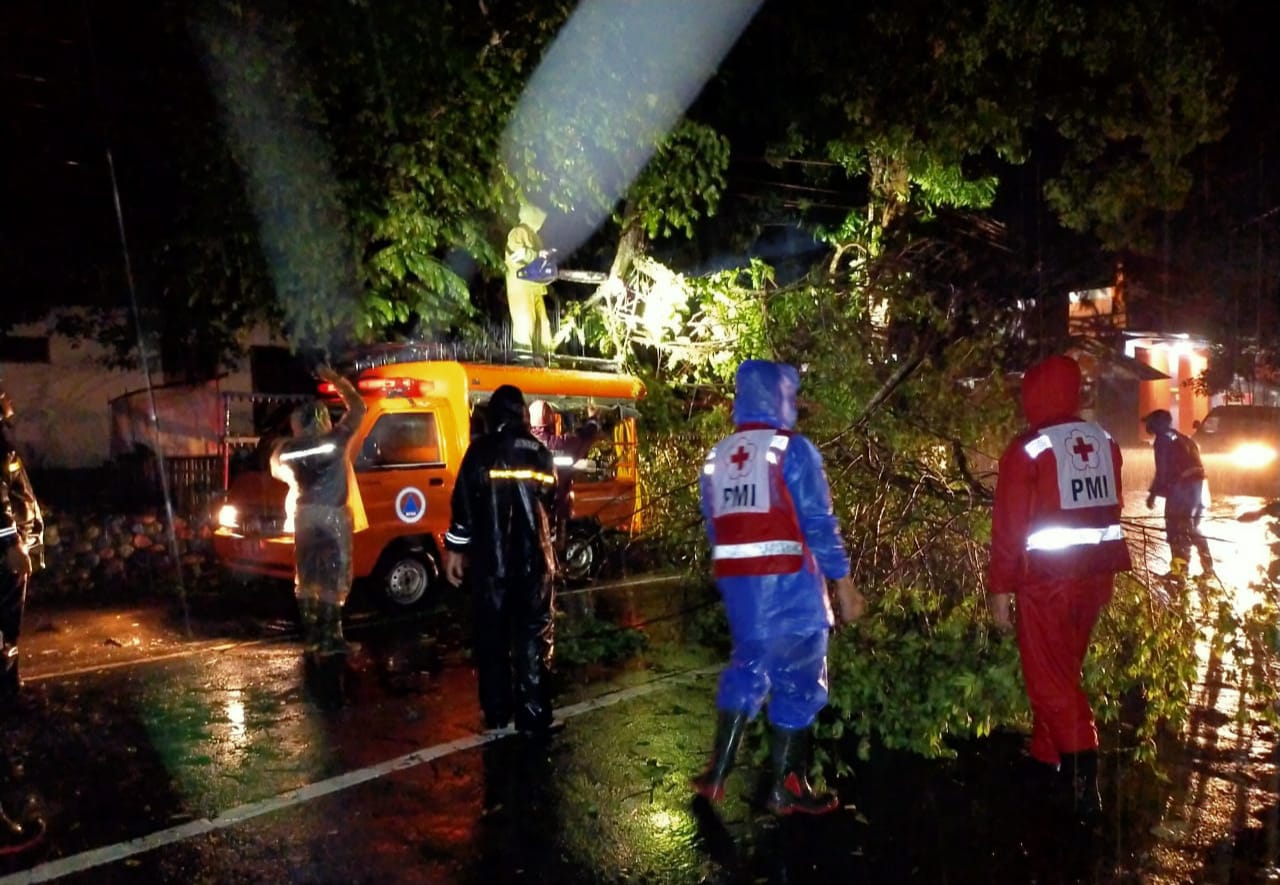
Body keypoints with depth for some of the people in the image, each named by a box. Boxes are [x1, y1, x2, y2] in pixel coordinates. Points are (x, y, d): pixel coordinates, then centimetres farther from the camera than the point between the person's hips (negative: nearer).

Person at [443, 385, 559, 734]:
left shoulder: (481, 450, -5)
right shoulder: (541, 452, 5)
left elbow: (463, 502, -7)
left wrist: (455, 548, 0)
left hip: (492, 558, -2)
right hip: (535, 557, 2)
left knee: (492, 635, 10)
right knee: (534, 636, 6)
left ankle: (497, 712, 18)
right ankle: (533, 716, 5)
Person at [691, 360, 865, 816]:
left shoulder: (717, 457, 9)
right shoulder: (793, 450, -10)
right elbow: (818, 524, -13)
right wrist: (844, 582, -6)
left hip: (737, 582, 6)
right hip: (788, 582, -6)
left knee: (747, 667, 17)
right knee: (796, 677, 7)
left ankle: (716, 774, 17)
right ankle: (785, 788, 15)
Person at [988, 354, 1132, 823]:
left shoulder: (1028, 448, -13)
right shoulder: (1105, 442, 7)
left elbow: (1009, 524, -13)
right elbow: (1112, 508, 12)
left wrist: (1000, 587, -8)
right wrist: (1108, 571, 20)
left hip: (1048, 578, -7)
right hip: (1096, 572, 7)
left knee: (1050, 680, 1)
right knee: (1062, 671, 19)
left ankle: (1083, 781, -7)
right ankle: (1047, 762, 30)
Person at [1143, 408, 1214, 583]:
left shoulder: (1162, 440, -4)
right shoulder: (1183, 439, 22)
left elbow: (1162, 471, -10)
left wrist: (1153, 493, -3)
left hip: (1182, 488, -9)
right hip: (1199, 485, 9)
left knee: (1177, 530, -5)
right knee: (1193, 528, 20)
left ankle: (1179, 570, -8)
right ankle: (1208, 567, 23)